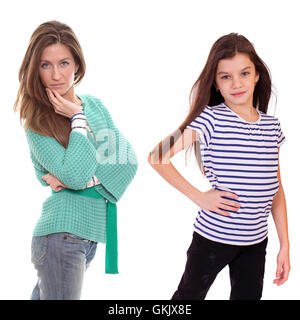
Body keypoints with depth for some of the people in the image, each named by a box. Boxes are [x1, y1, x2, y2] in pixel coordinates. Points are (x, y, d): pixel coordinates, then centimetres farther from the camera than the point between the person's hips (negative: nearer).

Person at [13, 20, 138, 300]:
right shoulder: (37, 123, -9)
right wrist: (78, 119, -14)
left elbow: (128, 161, 2)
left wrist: (85, 178, -12)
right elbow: (76, 176, -21)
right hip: (62, 234, -6)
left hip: (93, 232, 6)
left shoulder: (94, 104, 8)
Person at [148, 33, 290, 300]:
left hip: (256, 241, 4)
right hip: (213, 237, -4)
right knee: (189, 296, 9)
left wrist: (285, 245, 7)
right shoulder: (210, 120, -11)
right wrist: (199, 197, -15)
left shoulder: (272, 126, 4)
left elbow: (276, 190, 8)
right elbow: (157, 156, -14)